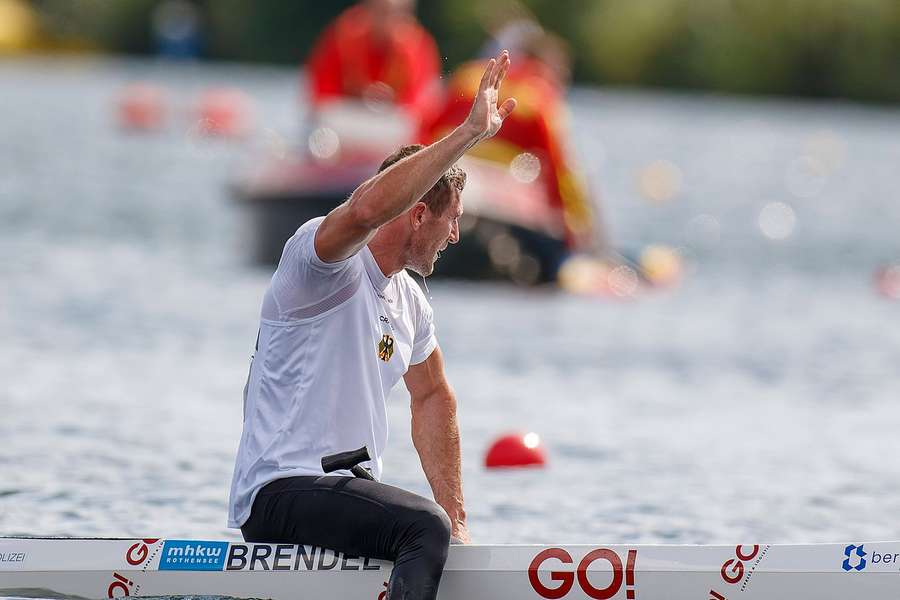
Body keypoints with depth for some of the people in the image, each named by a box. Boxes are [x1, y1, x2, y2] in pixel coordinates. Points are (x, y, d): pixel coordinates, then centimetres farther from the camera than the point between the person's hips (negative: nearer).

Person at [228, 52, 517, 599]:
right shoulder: (320, 255, -10)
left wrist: (454, 516, 17)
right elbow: (366, 210, -33)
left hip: (347, 492, 9)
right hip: (279, 493, -9)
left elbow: (433, 399, 28)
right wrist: (471, 132, -30)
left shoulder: (410, 302, 18)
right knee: (425, 529, -31)